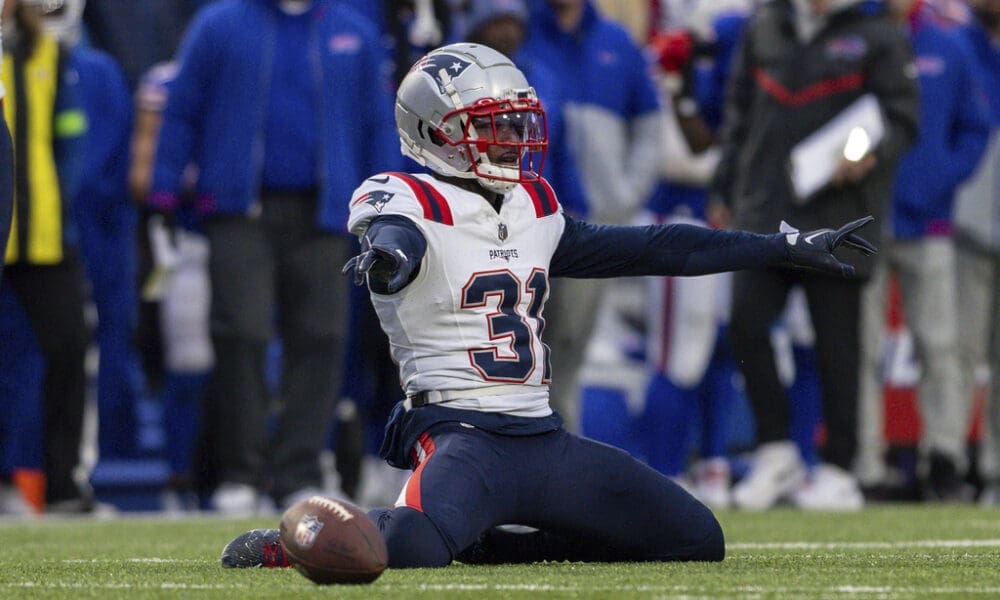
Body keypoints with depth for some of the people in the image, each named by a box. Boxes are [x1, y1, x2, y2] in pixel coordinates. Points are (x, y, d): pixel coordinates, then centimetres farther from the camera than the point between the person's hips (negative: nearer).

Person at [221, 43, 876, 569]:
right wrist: (387, 254, -58)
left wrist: (790, 247, 23)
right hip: (460, 431, -8)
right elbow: (398, 235, -31)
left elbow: (651, 248, 21)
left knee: (699, 540, 9)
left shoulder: (532, 210, 15)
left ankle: (501, 545, 14)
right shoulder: (414, 204, -7)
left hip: (544, 440, 8)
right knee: (412, 546, -38)